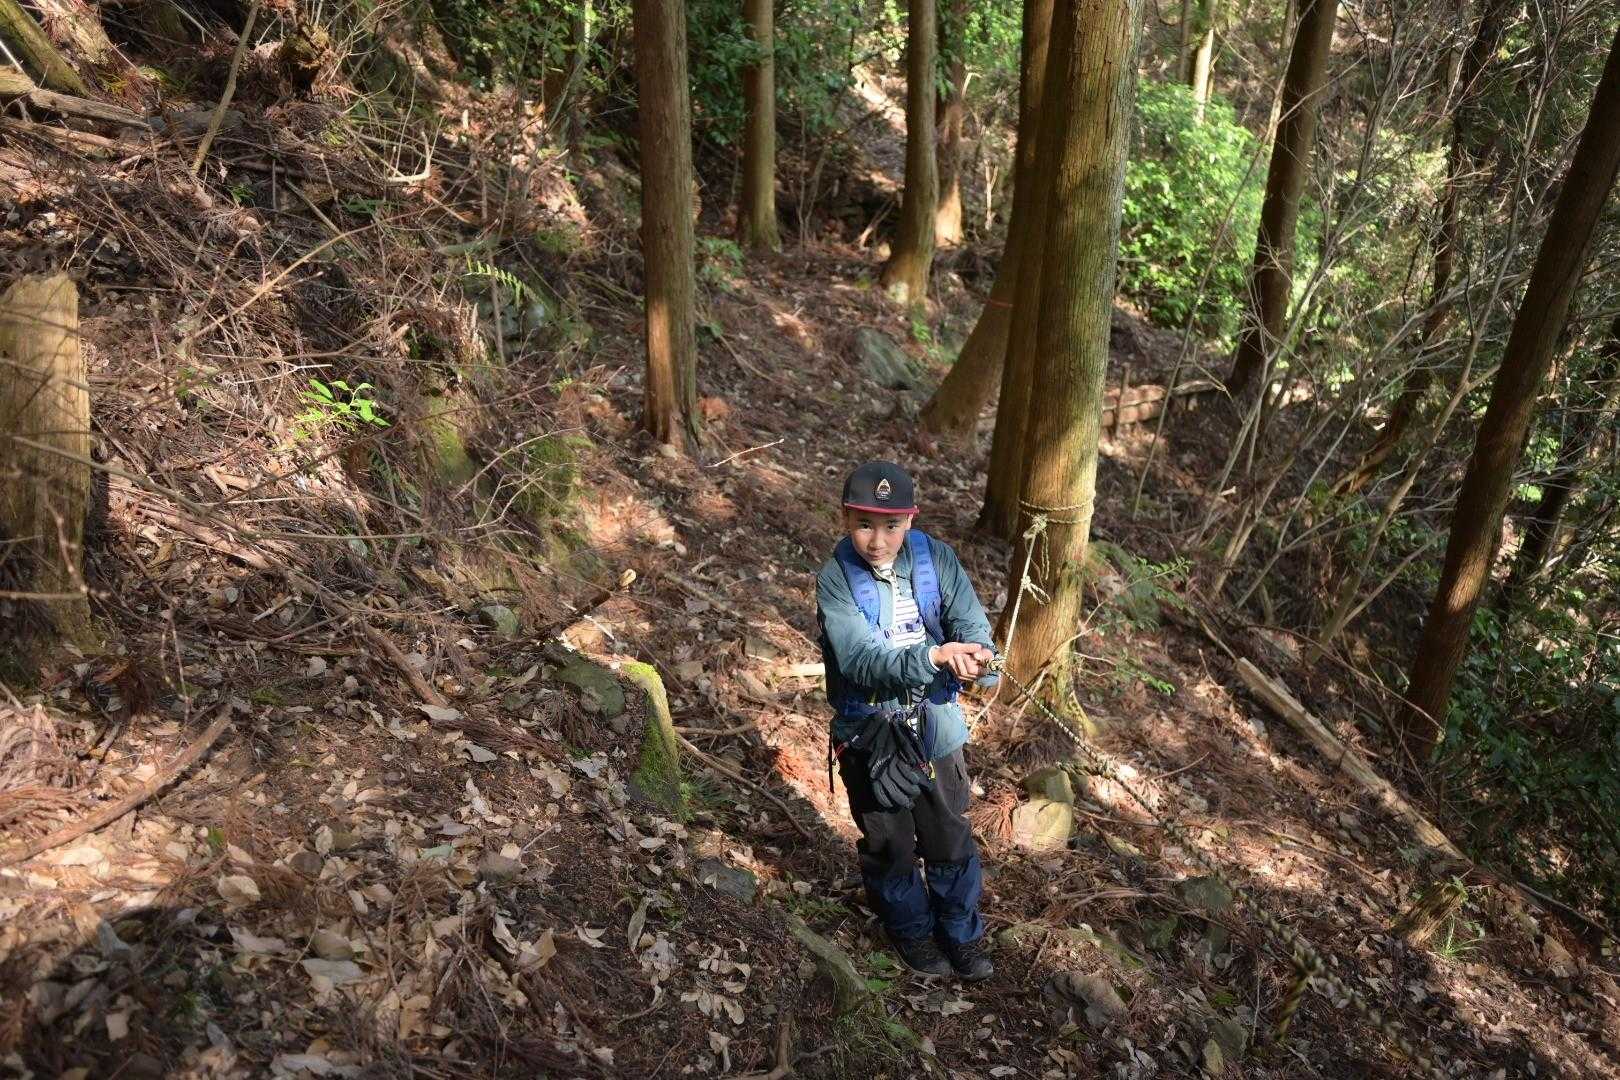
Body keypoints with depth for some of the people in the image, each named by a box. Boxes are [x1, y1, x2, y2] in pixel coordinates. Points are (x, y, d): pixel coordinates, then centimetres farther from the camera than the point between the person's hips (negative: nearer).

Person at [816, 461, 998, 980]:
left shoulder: (935, 558, -9)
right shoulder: (836, 580, -18)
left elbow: (971, 621, -16)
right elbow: (860, 660, -29)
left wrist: (975, 655, -40)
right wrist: (934, 657, -43)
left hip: (935, 725, 2)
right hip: (870, 734, -2)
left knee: (951, 836, 16)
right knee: (889, 843, 16)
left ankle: (962, 932, 40)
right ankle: (912, 928, 42)